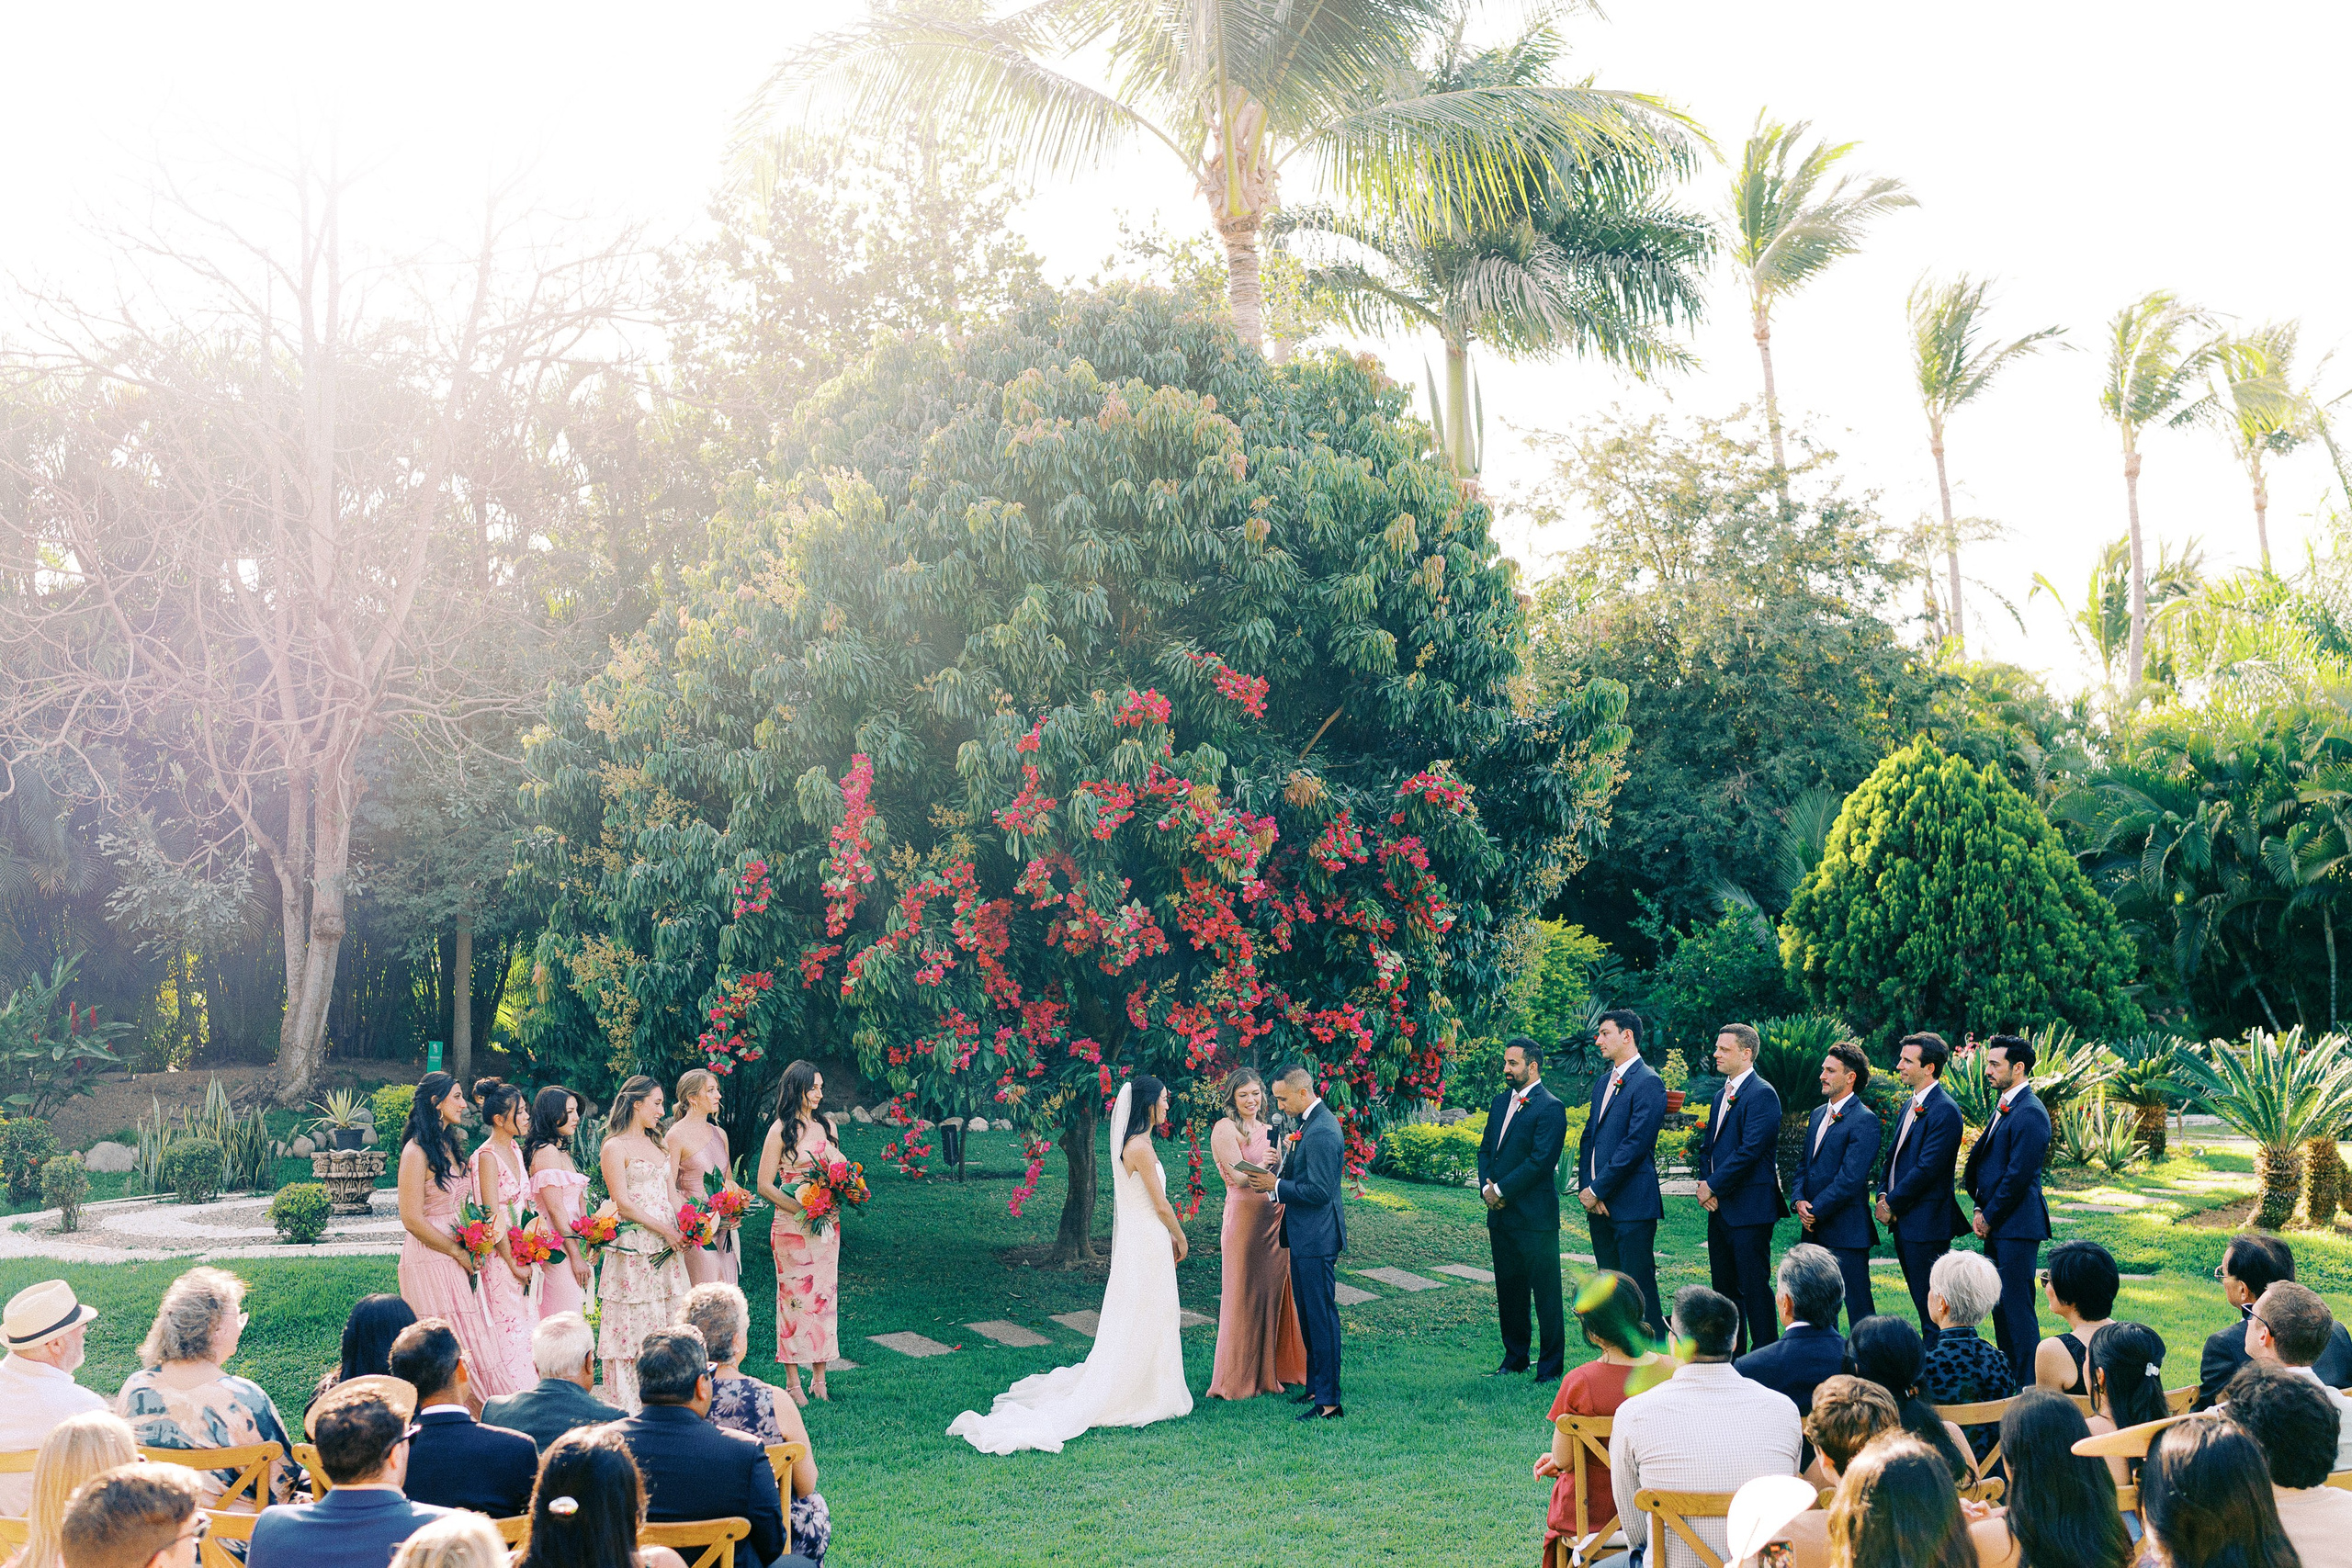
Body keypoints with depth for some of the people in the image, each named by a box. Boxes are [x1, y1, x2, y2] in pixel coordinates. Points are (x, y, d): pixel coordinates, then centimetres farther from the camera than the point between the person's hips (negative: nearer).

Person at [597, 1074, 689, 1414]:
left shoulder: (658, 1148, 18)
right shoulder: (615, 1147, -4)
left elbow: (670, 1196, 14)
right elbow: (622, 1203, -12)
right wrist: (664, 1230, -14)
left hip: (666, 1248, 7)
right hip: (632, 1248, -7)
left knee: (666, 1324, 5)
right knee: (632, 1326, -5)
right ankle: (626, 1409, 0)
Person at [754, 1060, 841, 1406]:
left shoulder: (826, 1125, 9)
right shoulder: (781, 1130, -6)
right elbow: (764, 1185, -8)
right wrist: (802, 1210, -17)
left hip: (827, 1222, 5)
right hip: (792, 1225, -5)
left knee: (825, 1295, 6)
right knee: (794, 1297, -2)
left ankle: (819, 1377, 14)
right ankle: (793, 1382, 6)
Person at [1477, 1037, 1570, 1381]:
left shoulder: (1550, 1107, -11)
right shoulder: (1501, 1102, 14)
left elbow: (1541, 1160, -18)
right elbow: (1485, 1149, 16)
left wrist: (1502, 1190, -14)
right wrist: (1486, 1187, -2)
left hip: (1535, 1217, -8)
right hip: (1500, 1214, 8)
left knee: (1545, 1294, 0)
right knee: (1508, 1290, 15)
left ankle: (1550, 1366, 8)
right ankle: (1515, 1358, 26)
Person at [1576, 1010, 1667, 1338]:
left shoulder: (1647, 1083, -11)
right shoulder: (1603, 1081, 17)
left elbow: (1635, 1145, -18)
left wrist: (1598, 1190, -15)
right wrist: (1586, 1187, 2)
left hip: (1631, 1204, -8)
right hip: (1599, 1203, 9)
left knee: (1639, 1289, -6)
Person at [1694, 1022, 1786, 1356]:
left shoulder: (1762, 1094, -13)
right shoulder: (1722, 1095, 17)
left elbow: (1750, 1150, -20)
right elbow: (1708, 1144, 20)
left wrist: (1714, 1186, -14)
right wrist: (1704, 1183, 2)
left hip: (1749, 1208, -9)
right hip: (1719, 1207, 9)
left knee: (1754, 1288, -5)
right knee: (1723, 1286, 14)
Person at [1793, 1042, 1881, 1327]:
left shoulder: (1864, 1120, -12)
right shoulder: (1818, 1114, 15)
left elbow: (1850, 1178, -17)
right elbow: (1804, 1163, 17)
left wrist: (1816, 1210, -14)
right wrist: (1799, 1200, -1)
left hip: (1846, 1231, -8)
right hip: (1815, 1230, 8)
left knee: (1858, 1306, -2)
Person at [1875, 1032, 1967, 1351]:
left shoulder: (1944, 1110, -17)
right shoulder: (1911, 1105, 14)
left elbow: (1927, 1169, -20)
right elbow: (1894, 1155, 19)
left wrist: (1892, 1203, -12)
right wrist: (1883, 1195, 5)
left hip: (1926, 1222, -9)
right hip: (1903, 1220, 10)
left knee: (1932, 1309, -4)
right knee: (1921, 1300, 15)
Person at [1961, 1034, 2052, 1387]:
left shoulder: (2029, 1113, -17)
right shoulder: (2005, 1107, 15)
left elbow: (2018, 1176, -19)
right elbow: (1981, 1158, 20)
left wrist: (1989, 1217, -10)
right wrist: (1981, 1209, 9)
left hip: (2017, 1226, -10)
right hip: (1997, 1225, 10)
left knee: (2017, 1305, -6)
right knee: (2001, 1304, 15)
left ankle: (2028, 1386, 0)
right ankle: (2007, 1381, 24)